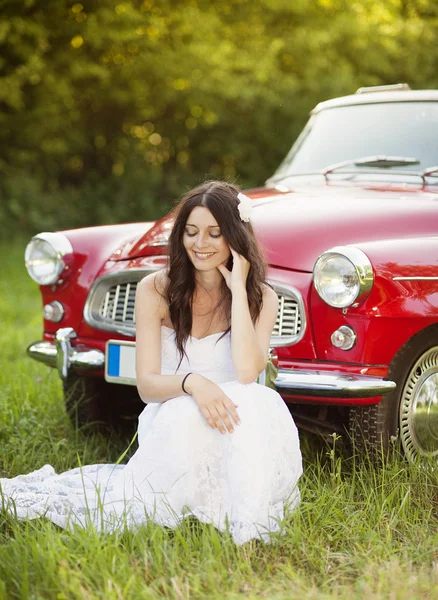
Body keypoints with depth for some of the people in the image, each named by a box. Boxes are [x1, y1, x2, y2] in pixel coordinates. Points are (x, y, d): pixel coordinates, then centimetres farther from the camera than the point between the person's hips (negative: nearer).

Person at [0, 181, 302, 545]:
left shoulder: (260, 297, -1)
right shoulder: (155, 291, -3)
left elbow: (247, 372, -19)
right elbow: (147, 384, -8)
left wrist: (237, 288, -17)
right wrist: (191, 383, -31)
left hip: (236, 430, 0)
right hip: (170, 420, 0)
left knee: (258, 402, -34)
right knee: (187, 416, -37)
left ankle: (249, 526, -28)